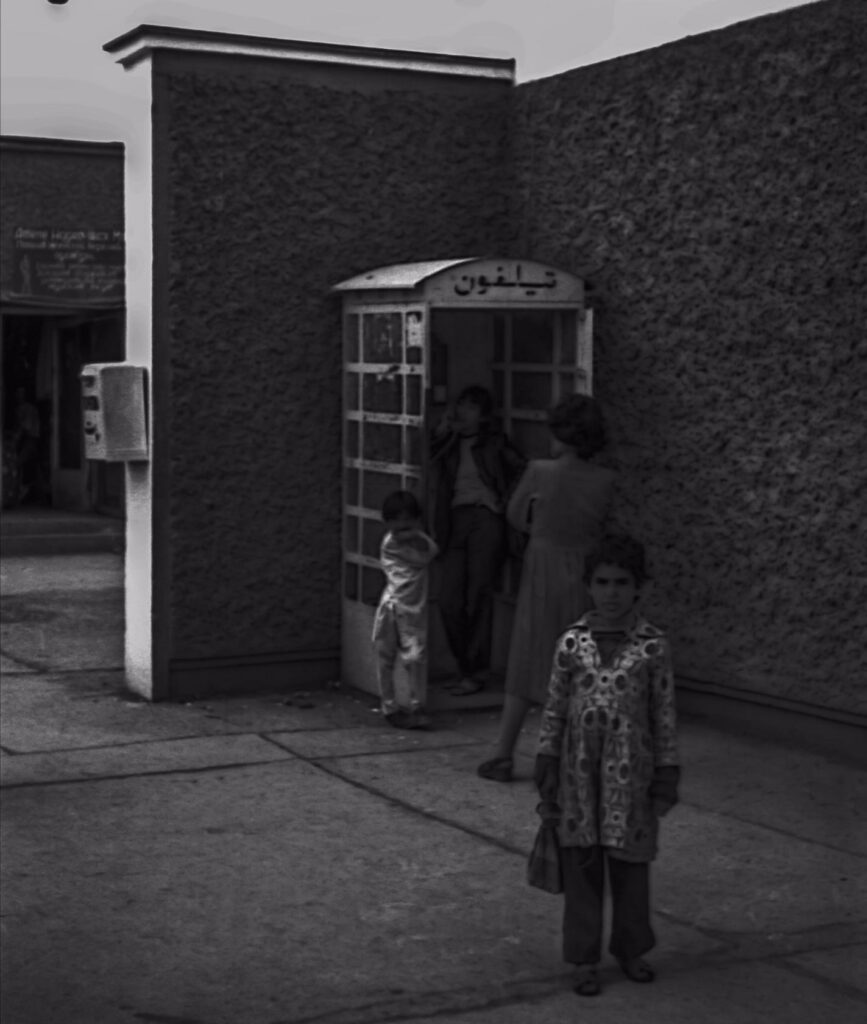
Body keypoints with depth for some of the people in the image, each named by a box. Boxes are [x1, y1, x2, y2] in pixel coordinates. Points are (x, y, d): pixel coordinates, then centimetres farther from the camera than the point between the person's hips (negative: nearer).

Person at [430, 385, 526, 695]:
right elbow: (429, 463, 0)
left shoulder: (495, 442, 10)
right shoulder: (449, 443, 17)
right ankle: (466, 667, 9)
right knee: (449, 601, -5)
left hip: (485, 518, -3)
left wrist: (505, 501, -4)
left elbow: (523, 470, 3)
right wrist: (442, 433, -1)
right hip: (455, 520, 3)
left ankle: (477, 672, -3)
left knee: (478, 596, -8)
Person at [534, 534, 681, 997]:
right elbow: (554, 707, 4)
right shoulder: (572, 641, -1)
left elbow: (665, 714, 0)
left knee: (631, 864, 10)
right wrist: (546, 764, 3)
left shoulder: (653, 645, -5)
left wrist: (667, 774, -1)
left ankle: (630, 949, 29)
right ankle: (585, 959, 18)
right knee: (581, 864, 6)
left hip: (630, 770, -1)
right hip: (580, 770, 1)